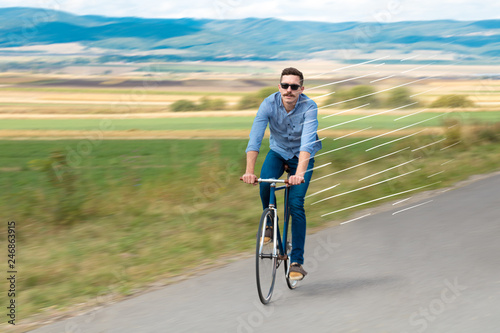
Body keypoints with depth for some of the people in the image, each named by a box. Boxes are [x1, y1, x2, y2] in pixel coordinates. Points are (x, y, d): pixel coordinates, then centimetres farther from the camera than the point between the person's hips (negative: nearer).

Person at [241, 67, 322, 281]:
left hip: (302, 157, -1)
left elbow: (307, 143, -40)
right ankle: (269, 224, -2)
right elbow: (255, 138, -32)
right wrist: (249, 171, -45)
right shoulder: (269, 104, -24)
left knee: (296, 204, -15)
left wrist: (299, 173, -55)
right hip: (278, 152, 2)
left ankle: (297, 261, -7)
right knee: (265, 182, -30)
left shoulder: (309, 107, -28)